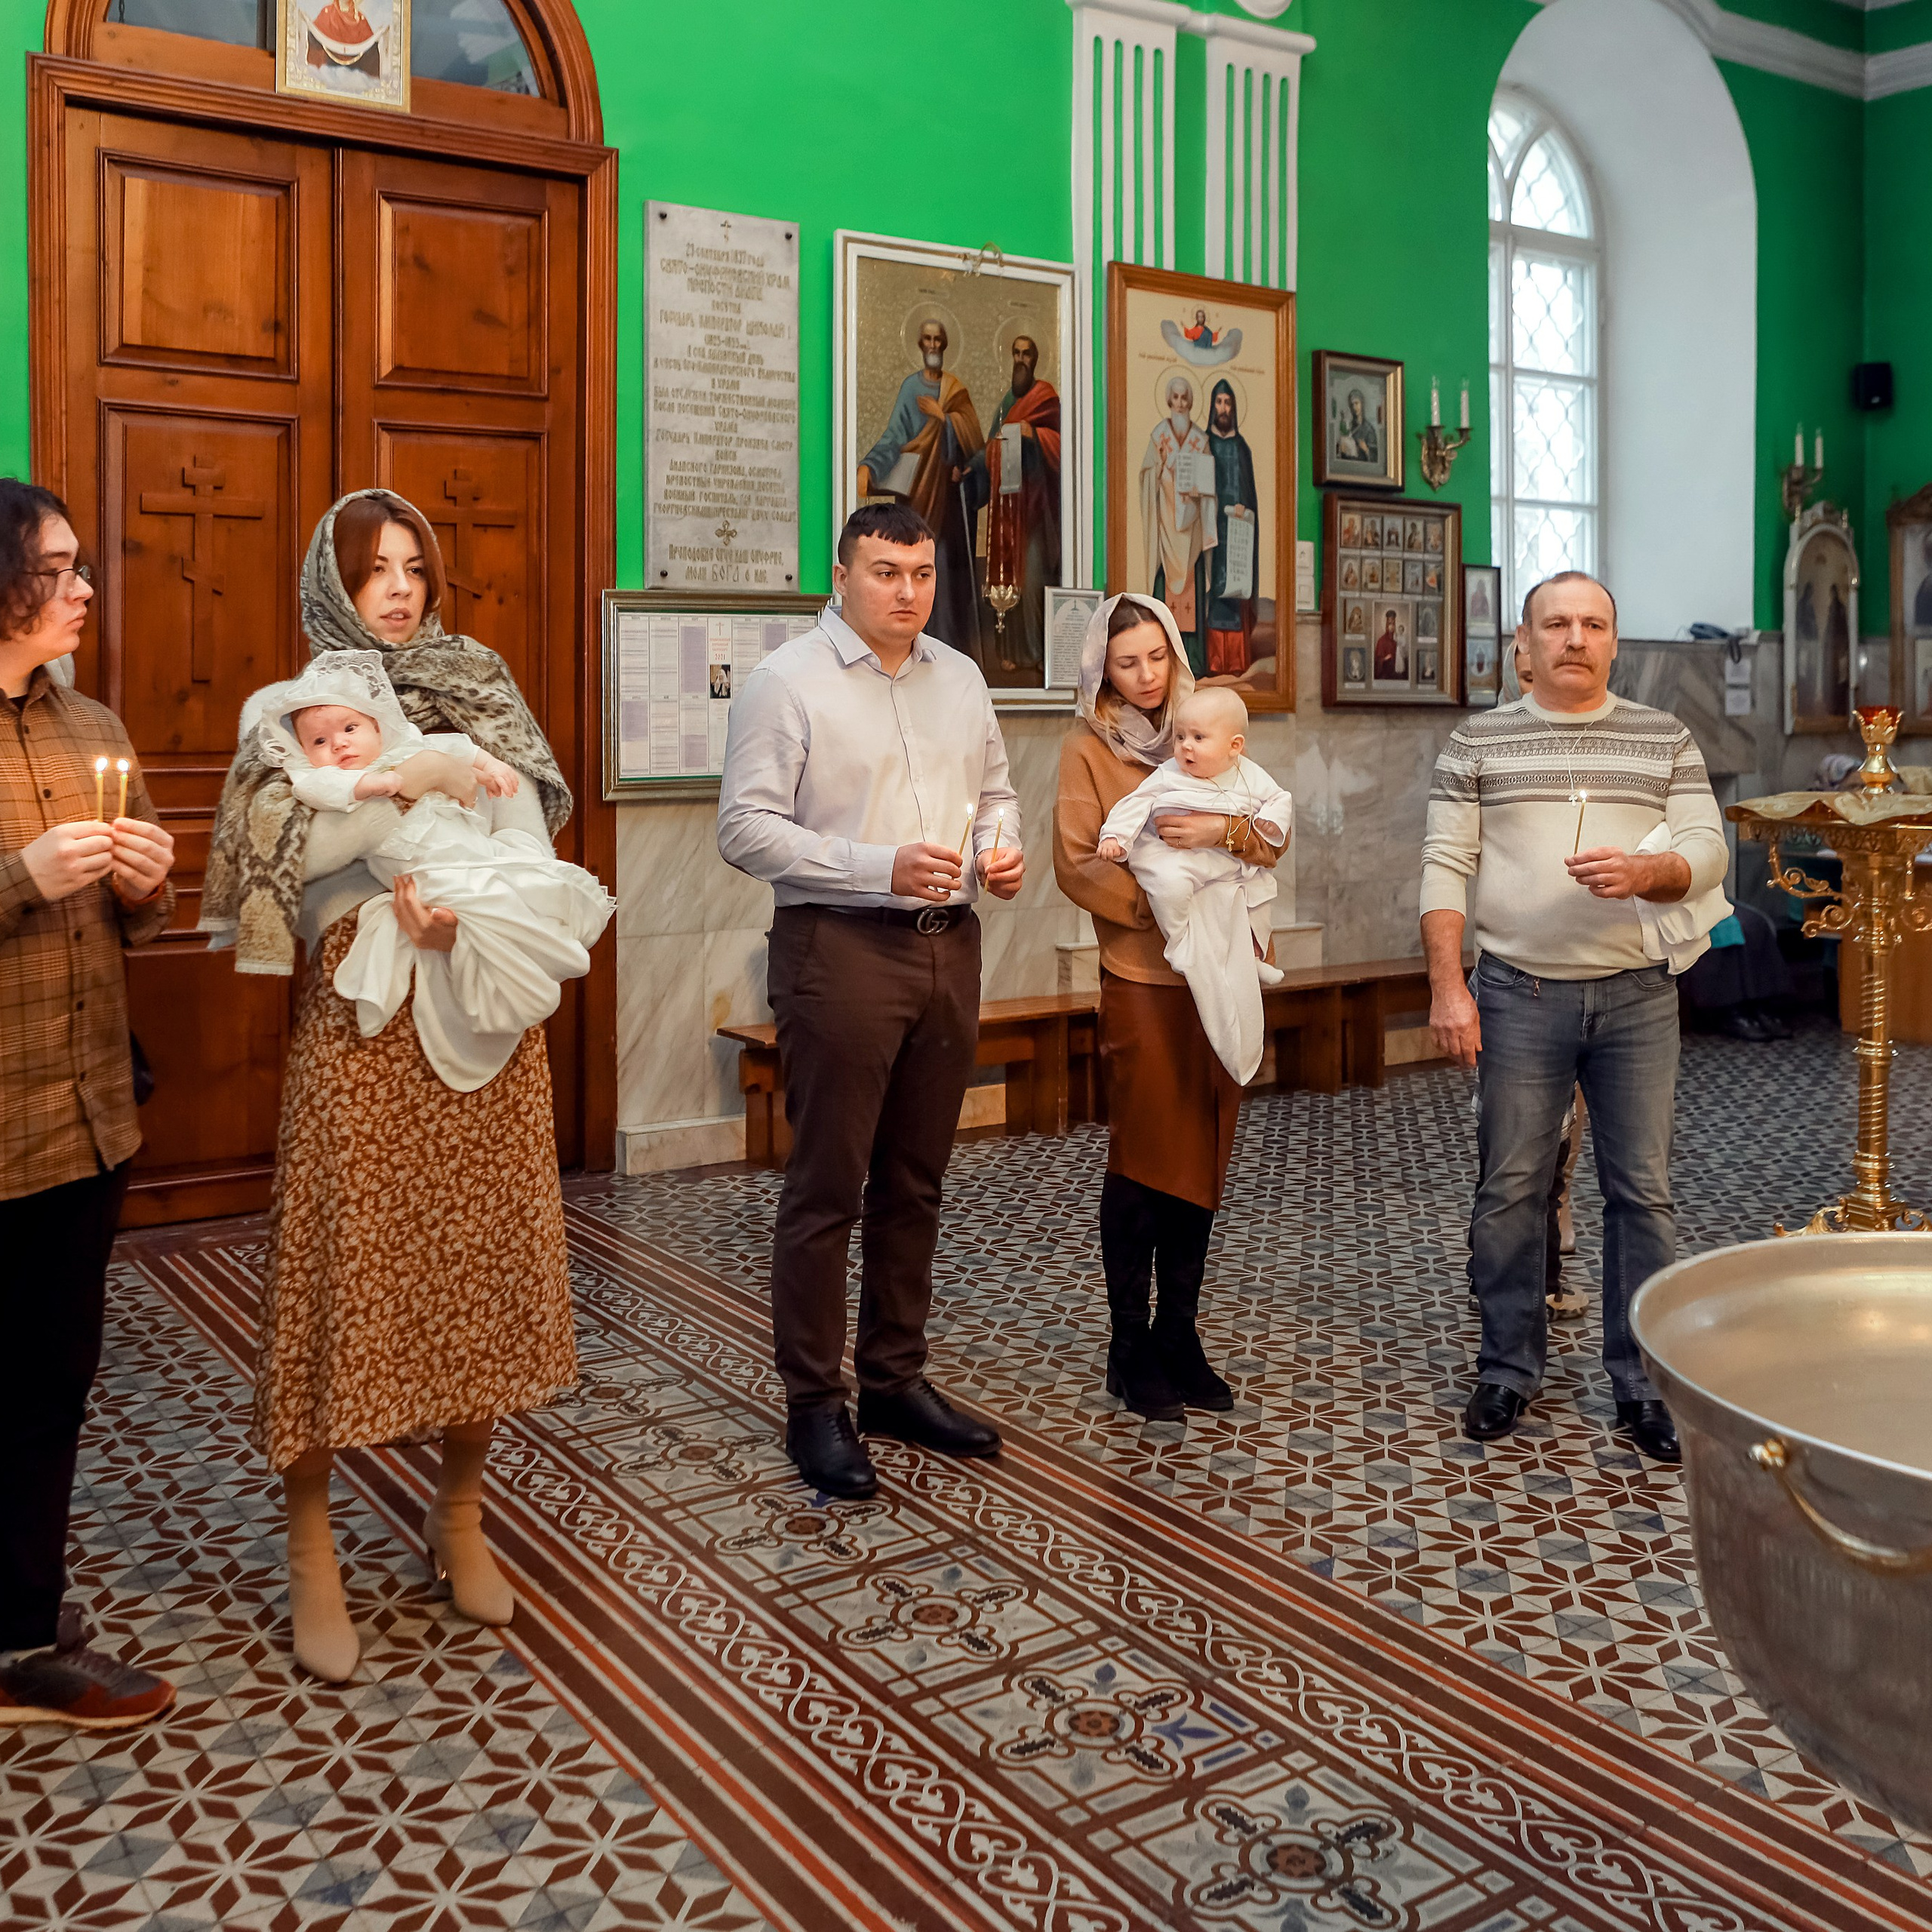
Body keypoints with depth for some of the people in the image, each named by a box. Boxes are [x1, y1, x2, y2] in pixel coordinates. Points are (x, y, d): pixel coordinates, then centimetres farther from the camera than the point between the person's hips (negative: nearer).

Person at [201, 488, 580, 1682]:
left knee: (481, 1260, 6)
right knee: (350, 1264, -1)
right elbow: (282, 847, -11)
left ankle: (460, 1515, 23)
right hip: (362, 1015, -2)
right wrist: (416, 788, -20)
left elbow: (529, 834, 0)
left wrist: (470, 908, -20)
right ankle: (313, 1553, 11)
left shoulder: (480, 692, 12)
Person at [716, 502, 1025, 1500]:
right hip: (839, 948, -6)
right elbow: (746, 827, -13)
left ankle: (896, 1380, 26)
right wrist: (880, 867, -21)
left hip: (949, 947, 6)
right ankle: (815, 1405, 12)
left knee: (914, 1183, 13)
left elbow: (995, 787, 25)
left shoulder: (959, 678, 14)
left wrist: (1002, 844, 2)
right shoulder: (785, 683, -6)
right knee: (828, 1187, -1)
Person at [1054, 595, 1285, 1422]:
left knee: (1203, 1159, 8)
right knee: (1142, 1160, 0)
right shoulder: (1089, 746, 1)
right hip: (1142, 980, -4)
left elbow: (1272, 842, 5)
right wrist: (1155, 904, -18)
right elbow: (1075, 863, -8)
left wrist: (1224, 827, -16)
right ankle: (1130, 1347, 11)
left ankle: (1179, 1334, 19)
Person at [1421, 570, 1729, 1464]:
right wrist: (1447, 988, -9)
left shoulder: (1665, 739, 9)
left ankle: (1641, 1382, 17)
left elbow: (1708, 850, 3)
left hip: (1637, 996, 1)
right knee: (1509, 1189, 5)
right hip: (1519, 995, -1)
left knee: (1642, 1191, 5)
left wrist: (1643, 871, -19)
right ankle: (1508, 1369, 20)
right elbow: (1445, 869, -1)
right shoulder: (1478, 742, 4)